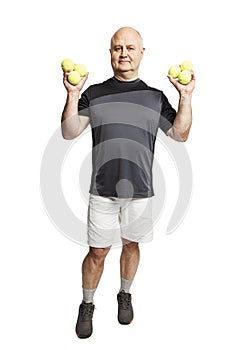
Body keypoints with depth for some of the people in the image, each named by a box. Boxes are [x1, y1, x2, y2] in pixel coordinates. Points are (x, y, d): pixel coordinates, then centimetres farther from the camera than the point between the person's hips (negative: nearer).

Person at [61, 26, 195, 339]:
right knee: (98, 251, 7)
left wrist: (186, 96, -7)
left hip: (140, 190, 1)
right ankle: (87, 305, 31)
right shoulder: (94, 93, 4)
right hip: (102, 189, -1)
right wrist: (72, 94, -12)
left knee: (131, 245, 17)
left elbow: (180, 134, 3)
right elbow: (69, 132, -2)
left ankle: (125, 295, 41)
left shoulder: (155, 97, 6)